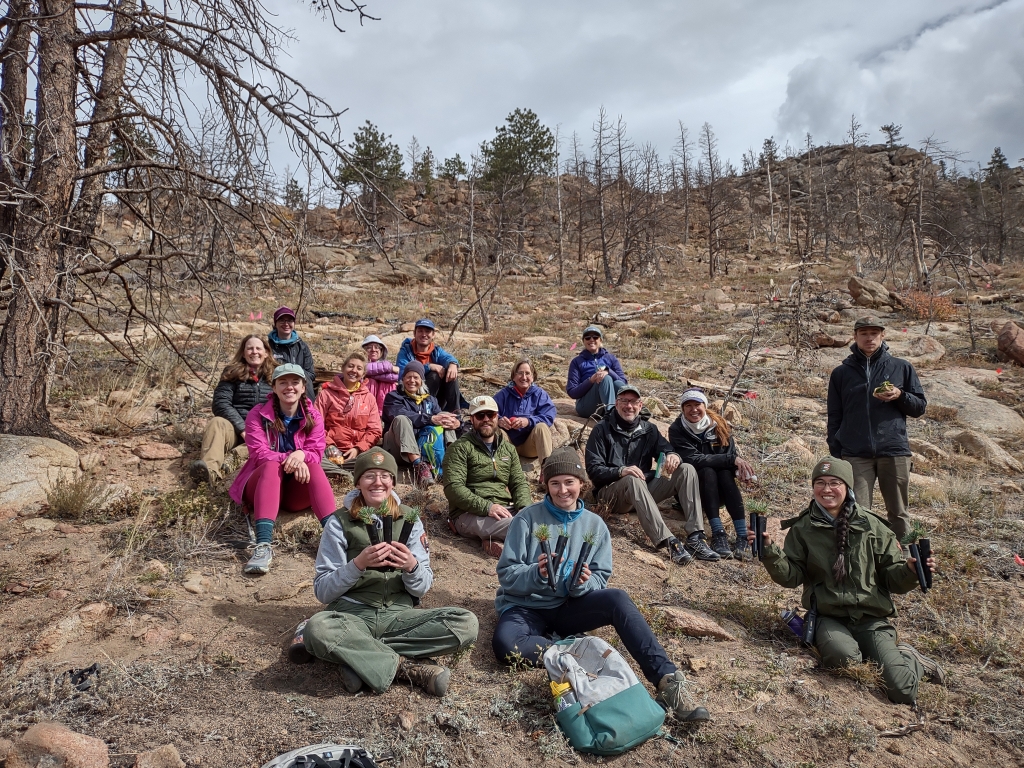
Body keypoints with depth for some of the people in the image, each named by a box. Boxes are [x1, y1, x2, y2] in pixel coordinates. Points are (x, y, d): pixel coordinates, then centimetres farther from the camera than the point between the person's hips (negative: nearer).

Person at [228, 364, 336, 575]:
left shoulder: (313, 417, 1)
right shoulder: (258, 414, -5)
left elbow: (316, 453, -9)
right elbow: (259, 453, -16)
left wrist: (301, 455, -33)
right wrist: (289, 460, -35)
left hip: (298, 490, 2)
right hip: (263, 484, -1)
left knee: (313, 467, -30)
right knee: (272, 465, -35)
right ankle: (263, 545, -54)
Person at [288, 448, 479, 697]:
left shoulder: (409, 520, 6)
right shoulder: (339, 522, -1)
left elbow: (422, 588, 4)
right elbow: (322, 592, -5)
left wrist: (411, 566, -19)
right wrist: (358, 564, -21)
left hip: (400, 615, 3)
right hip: (352, 614, -2)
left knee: (467, 623, -22)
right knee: (318, 627, -37)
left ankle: (357, 655, -19)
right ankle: (408, 668, -21)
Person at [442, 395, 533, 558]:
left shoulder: (508, 448, 21)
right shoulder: (460, 448, 1)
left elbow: (520, 482, 16)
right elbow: (453, 488, -10)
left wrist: (524, 508, -6)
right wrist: (487, 507, -23)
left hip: (506, 510, 8)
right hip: (469, 514, -8)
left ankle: (493, 540, -19)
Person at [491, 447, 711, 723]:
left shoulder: (595, 525, 2)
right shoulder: (527, 519, -6)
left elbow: (600, 578, -1)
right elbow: (506, 574, -9)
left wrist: (582, 584, -24)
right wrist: (537, 574, -29)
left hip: (569, 606, 2)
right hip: (525, 607, -2)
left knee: (617, 599, -29)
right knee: (505, 644, -36)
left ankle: (667, 679, -31)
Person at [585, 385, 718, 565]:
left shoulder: (648, 429, 13)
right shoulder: (602, 429, -1)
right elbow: (593, 469, -9)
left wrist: (673, 456, -22)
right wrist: (621, 471, -27)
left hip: (644, 490, 5)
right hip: (613, 492, -5)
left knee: (686, 470, -15)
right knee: (633, 480, -38)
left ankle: (695, 538, -28)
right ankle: (668, 541, -50)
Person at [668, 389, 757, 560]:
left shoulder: (718, 425, 0)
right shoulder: (677, 430, -11)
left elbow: (731, 454, -5)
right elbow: (694, 459, -23)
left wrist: (741, 467, -28)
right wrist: (731, 460, -29)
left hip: (720, 492, 3)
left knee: (725, 473, -28)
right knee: (707, 471, -31)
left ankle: (743, 536, -37)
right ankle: (718, 533, -41)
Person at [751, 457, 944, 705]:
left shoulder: (870, 525, 4)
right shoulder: (803, 528, 4)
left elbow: (893, 578, 6)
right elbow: (790, 576, -3)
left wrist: (911, 570, -16)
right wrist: (769, 551, -19)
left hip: (871, 617, 0)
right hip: (829, 617, 0)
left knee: (903, 692, -17)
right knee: (843, 657, -34)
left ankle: (909, 658, 19)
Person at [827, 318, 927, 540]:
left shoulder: (902, 368, 10)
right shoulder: (841, 373, 10)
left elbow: (920, 407, 12)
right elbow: (834, 418, 11)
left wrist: (900, 396, -9)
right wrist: (835, 454, 3)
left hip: (894, 451, 1)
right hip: (855, 455, 0)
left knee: (899, 513, 7)